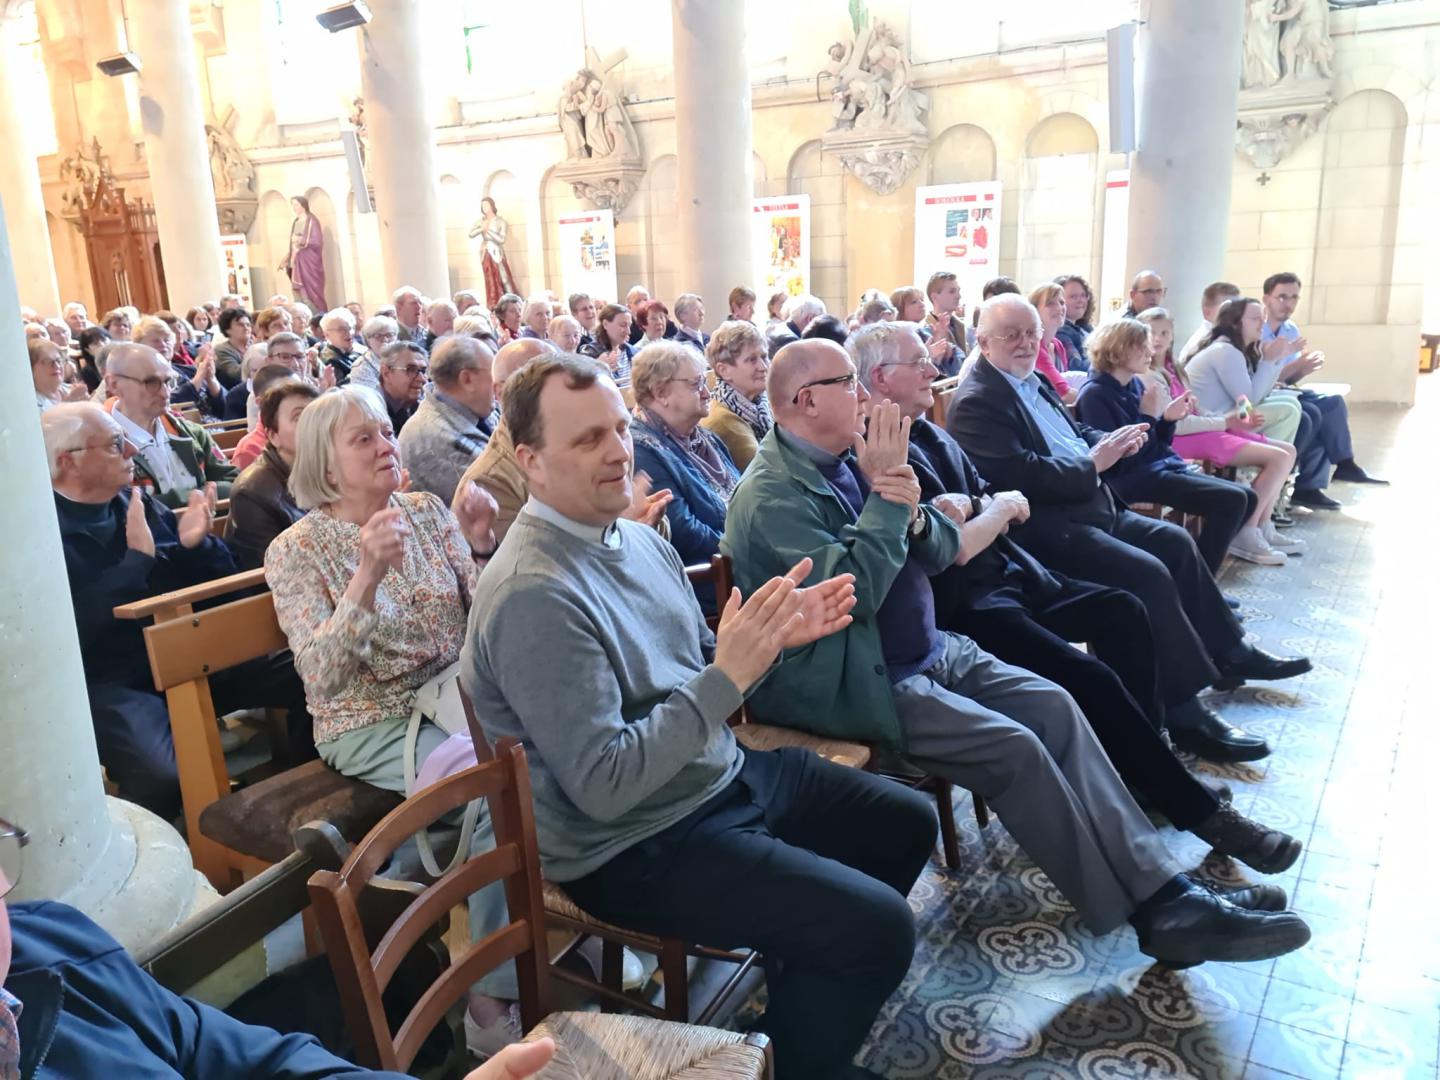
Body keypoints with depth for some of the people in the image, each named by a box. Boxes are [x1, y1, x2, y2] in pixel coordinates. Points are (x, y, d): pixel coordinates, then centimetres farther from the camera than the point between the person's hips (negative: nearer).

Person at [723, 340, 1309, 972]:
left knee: (1052, 706, -5)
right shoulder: (773, 494, -16)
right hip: (859, 684, -9)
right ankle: (1151, 915, -4)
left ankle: (1162, 889, -3)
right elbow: (852, 591, -27)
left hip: (927, 651, 9)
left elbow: (942, 552, 7)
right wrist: (887, 502, -20)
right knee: (1014, 748, -19)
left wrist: (913, 513, -15)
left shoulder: (847, 460, 9)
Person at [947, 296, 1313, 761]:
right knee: (1148, 573, -22)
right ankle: (1184, 710, -13)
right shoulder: (975, 402, -15)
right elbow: (1021, 474, -25)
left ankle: (1225, 652, 26)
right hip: (1045, 526, -11)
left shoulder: (1032, 380, 15)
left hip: (1090, 505, 11)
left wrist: (1109, 443, 1)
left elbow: (1073, 434, 24)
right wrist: (1093, 464, -14)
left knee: (1174, 541, 11)